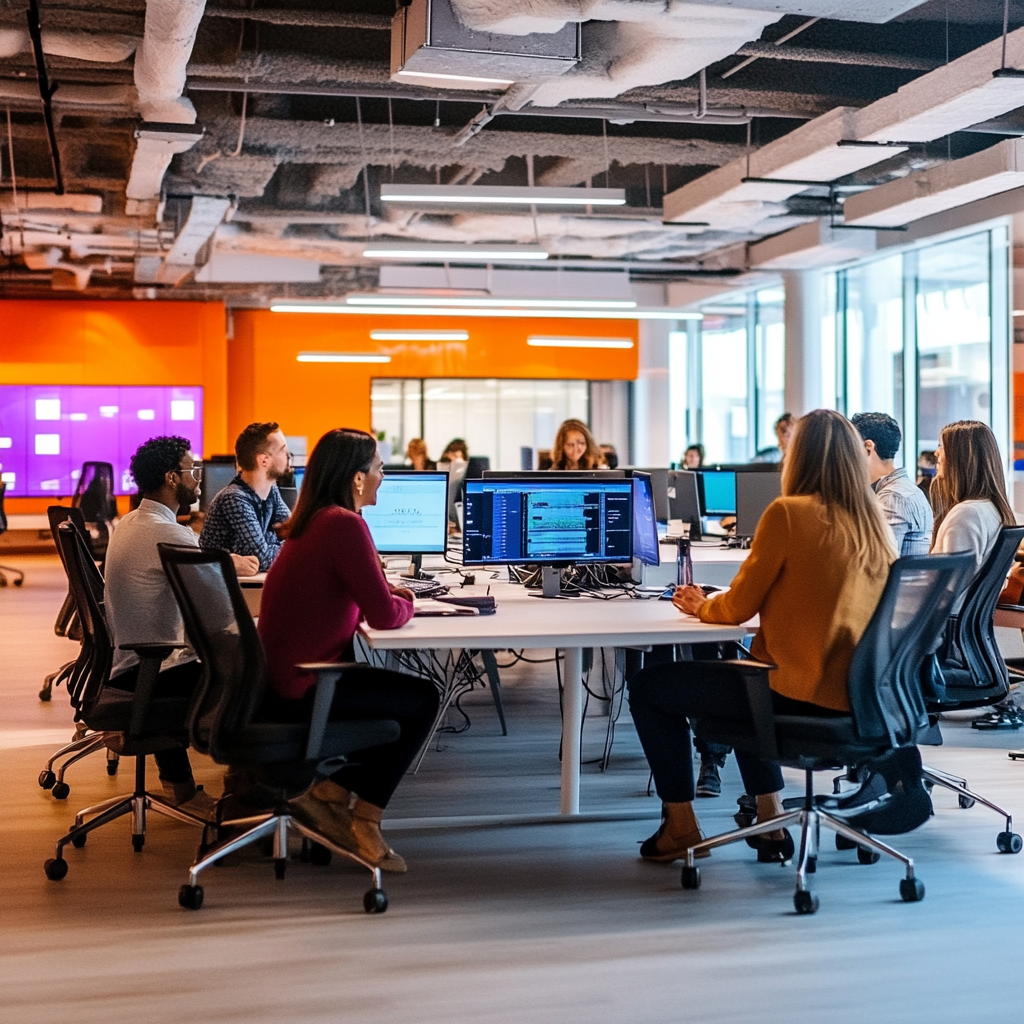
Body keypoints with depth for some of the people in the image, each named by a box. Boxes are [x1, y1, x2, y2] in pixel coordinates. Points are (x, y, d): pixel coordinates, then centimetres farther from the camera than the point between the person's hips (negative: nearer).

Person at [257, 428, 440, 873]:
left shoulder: (314, 520, 11)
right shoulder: (344, 525, -19)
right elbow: (384, 615, -20)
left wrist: (395, 594, 7)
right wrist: (406, 603, 2)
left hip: (280, 677, 10)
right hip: (300, 686, -10)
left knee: (399, 694, 24)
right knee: (422, 700, 4)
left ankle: (329, 791, 19)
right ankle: (364, 820, 10)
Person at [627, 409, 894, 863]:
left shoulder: (788, 513, -14)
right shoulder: (874, 522, 5)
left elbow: (738, 608, -8)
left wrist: (700, 606, 13)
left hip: (800, 692, -8)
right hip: (854, 692, 8)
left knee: (647, 686, 9)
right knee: (740, 666, 36)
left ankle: (681, 826, 17)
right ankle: (770, 820, 34)